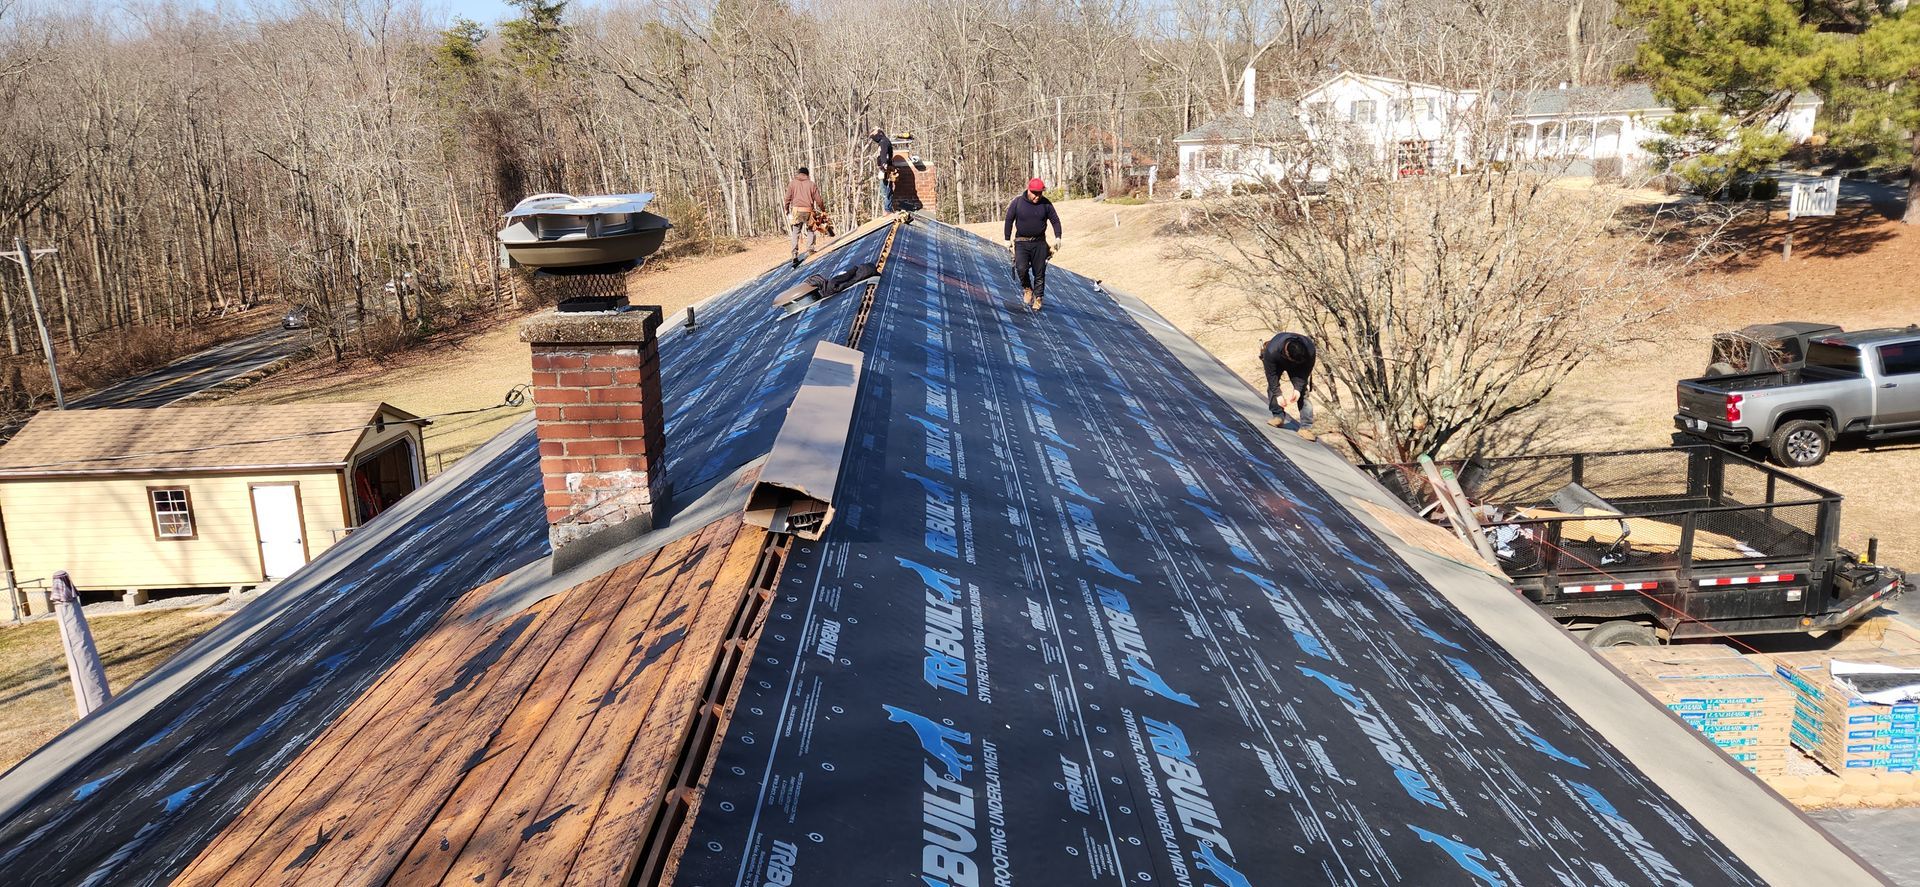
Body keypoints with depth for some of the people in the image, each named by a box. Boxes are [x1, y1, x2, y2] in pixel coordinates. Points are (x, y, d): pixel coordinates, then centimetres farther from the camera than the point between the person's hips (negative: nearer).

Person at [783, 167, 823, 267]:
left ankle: (795, 254, -8)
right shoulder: (812, 184, 6)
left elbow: (788, 198, 4)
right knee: (810, 231, 20)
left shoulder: (792, 183, 7)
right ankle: (810, 250, 9)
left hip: (796, 210, 0)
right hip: (808, 211, 0)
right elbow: (818, 200, 6)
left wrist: (786, 209, 18)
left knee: (795, 233, 2)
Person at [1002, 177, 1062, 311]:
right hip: (1021, 242, -1)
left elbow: (1055, 220, 6)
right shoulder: (1018, 202, -5)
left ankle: (1038, 297, 16)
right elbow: (1009, 220, 4)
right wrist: (1008, 239, 3)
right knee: (1021, 268, -18)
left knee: (1039, 272, 3)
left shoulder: (1046, 204, -2)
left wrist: (1057, 237, -6)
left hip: (1039, 243, 1)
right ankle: (1027, 289, 10)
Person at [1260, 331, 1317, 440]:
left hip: (1297, 368, 0)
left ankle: (1306, 427, -14)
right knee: (1272, 388, -17)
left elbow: (1304, 372, -23)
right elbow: (1271, 374, -31)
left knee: (1303, 391, -12)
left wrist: (1298, 388, -33)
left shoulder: (1310, 350, -37)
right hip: (1277, 363, 0)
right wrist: (1277, 394, -32)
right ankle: (1279, 416, 0)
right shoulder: (1271, 351, -42)